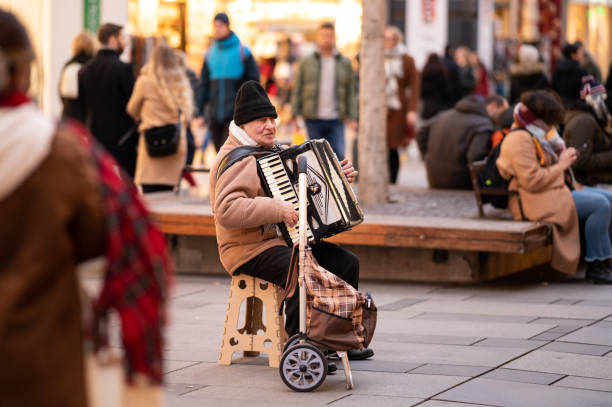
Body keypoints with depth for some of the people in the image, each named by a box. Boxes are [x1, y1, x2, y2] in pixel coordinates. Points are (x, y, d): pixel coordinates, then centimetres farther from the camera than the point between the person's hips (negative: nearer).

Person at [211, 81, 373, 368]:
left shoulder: (273, 152, 17)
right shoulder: (237, 160, -16)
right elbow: (227, 211, -31)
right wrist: (277, 209, -33)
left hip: (286, 240, 10)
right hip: (250, 249, -10)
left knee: (347, 262, 3)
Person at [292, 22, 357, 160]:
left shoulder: (345, 63, 10)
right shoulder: (306, 62, 9)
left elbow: (350, 92, 10)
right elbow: (297, 90, 8)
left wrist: (352, 117, 1)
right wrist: (297, 114, -1)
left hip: (336, 120, 0)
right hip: (313, 119, 0)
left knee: (338, 155, -11)